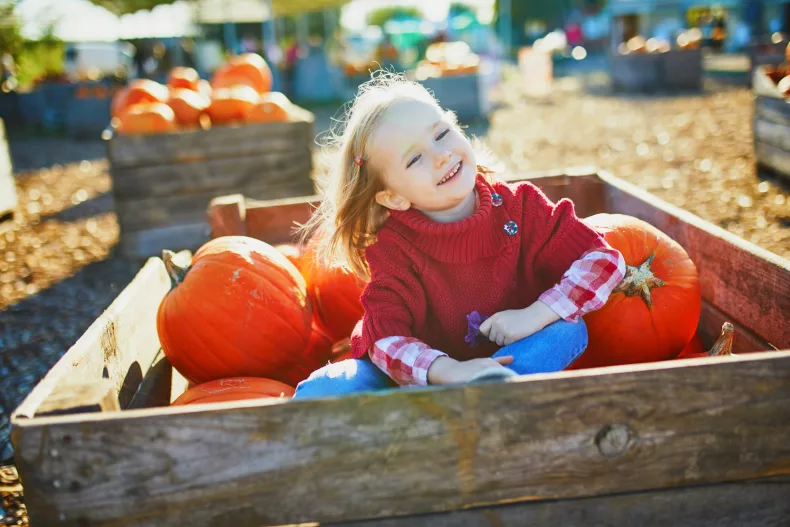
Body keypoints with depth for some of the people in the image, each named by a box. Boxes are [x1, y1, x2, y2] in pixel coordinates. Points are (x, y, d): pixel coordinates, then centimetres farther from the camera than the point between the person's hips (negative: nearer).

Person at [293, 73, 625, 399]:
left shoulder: (519, 206, -11)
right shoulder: (391, 246, -15)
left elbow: (605, 259, -12)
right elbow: (385, 335, -23)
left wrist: (534, 315, -25)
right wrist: (449, 371, -41)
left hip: (507, 357, 2)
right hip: (426, 371, -1)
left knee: (570, 329, -25)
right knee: (318, 393, -25)